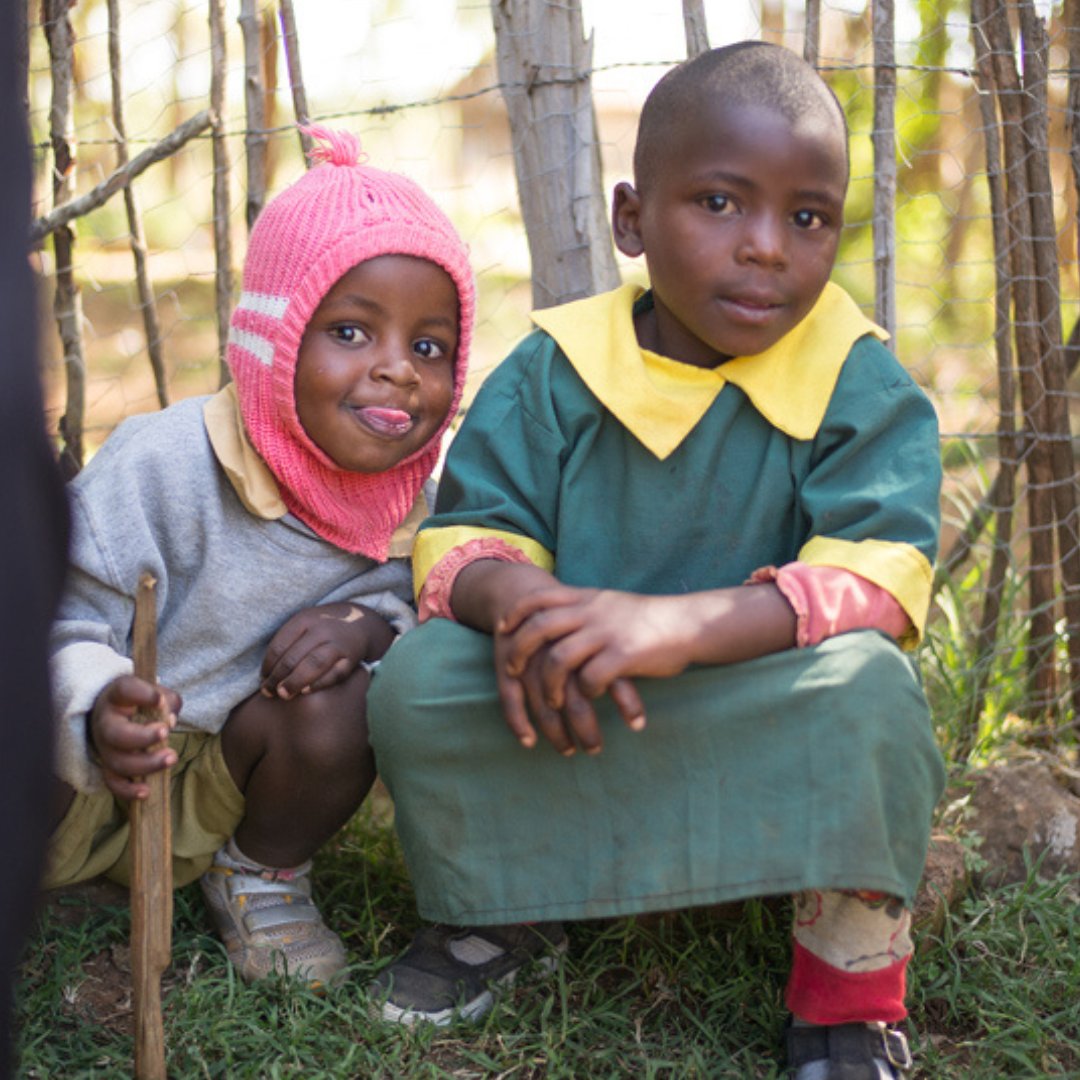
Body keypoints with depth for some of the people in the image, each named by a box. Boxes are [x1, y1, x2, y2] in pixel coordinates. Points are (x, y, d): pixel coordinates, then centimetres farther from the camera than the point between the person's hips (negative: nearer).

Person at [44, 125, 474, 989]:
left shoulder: (401, 495, -9)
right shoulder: (160, 467, -25)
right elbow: (63, 624, -23)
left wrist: (369, 622, -26)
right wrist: (95, 710, -45)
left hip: (226, 780, 3)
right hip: (95, 785, -3)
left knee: (336, 707, -25)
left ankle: (263, 873, 5)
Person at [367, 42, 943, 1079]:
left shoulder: (863, 389, -8)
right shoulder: (552, 372, -3)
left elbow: (876, 579, -21)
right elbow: (465, 535, -6)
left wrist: (682, 623, -39)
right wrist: (520, 600, -33)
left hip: (769, 733, -2)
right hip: (575, 734, 2)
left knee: (861, 687, -33)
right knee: (416, 677, -21)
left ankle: (849, 979, -8)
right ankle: (495, 907, 9)